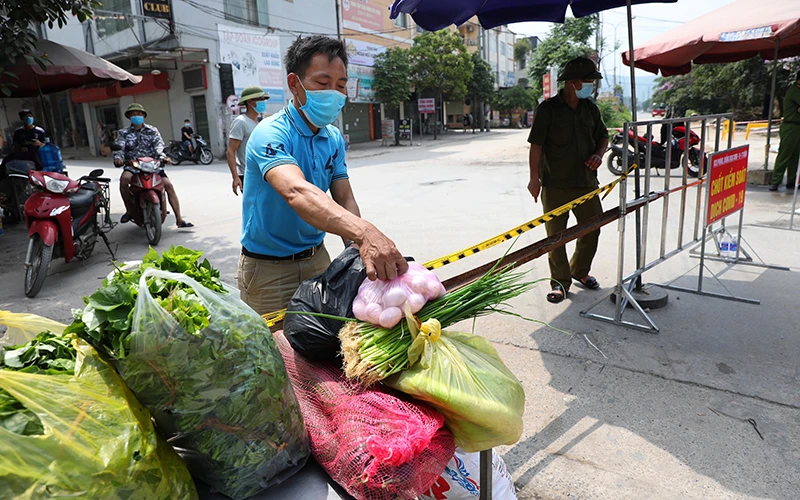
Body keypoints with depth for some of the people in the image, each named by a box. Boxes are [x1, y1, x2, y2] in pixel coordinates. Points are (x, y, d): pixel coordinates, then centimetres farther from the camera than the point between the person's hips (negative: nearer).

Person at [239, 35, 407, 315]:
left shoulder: (335, 139, 2)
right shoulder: (270, 134, -22)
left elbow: (344, 200, -4)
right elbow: (296, 192, -41)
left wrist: (358, 251, -25)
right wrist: (364, 233, -57)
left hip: (318, 259, 6)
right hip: (269, 268, -6)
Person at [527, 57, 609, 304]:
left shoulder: (590, 108, 9)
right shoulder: (548, 108, -6)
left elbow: (603, 137, 20)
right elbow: (536, 144, -8)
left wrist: (599, 154, -2)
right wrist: (534, 178, -12)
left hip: (586, 182, 5)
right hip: (555, 184, -5)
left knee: (592, 229, 14)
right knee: (555, 234, 0)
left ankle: (580, 271, 36)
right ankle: (560, 281, 14)